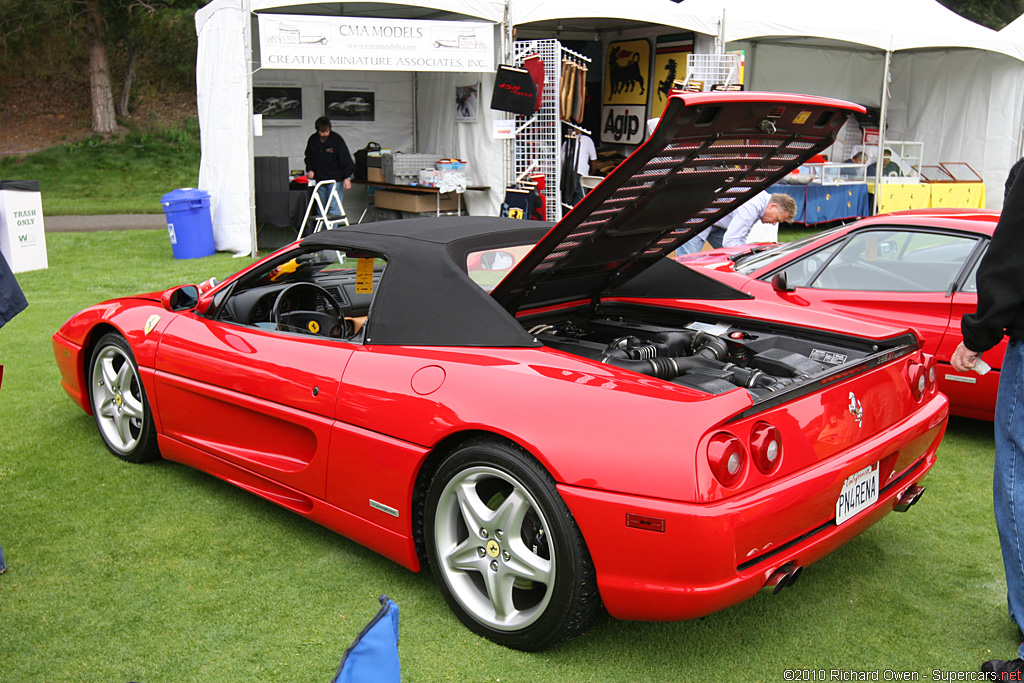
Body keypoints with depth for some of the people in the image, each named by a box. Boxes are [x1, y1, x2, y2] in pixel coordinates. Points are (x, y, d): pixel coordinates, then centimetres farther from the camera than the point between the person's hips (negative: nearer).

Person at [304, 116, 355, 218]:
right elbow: (308, 157, 17)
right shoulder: (312, 140, 1)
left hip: (336, 180, -5)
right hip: (320, 180, 5)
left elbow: (345, 159, -13)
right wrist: (310, 169, 1)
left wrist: (347, 177, -21)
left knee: (334, 208, -11)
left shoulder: (337, 140, -12)